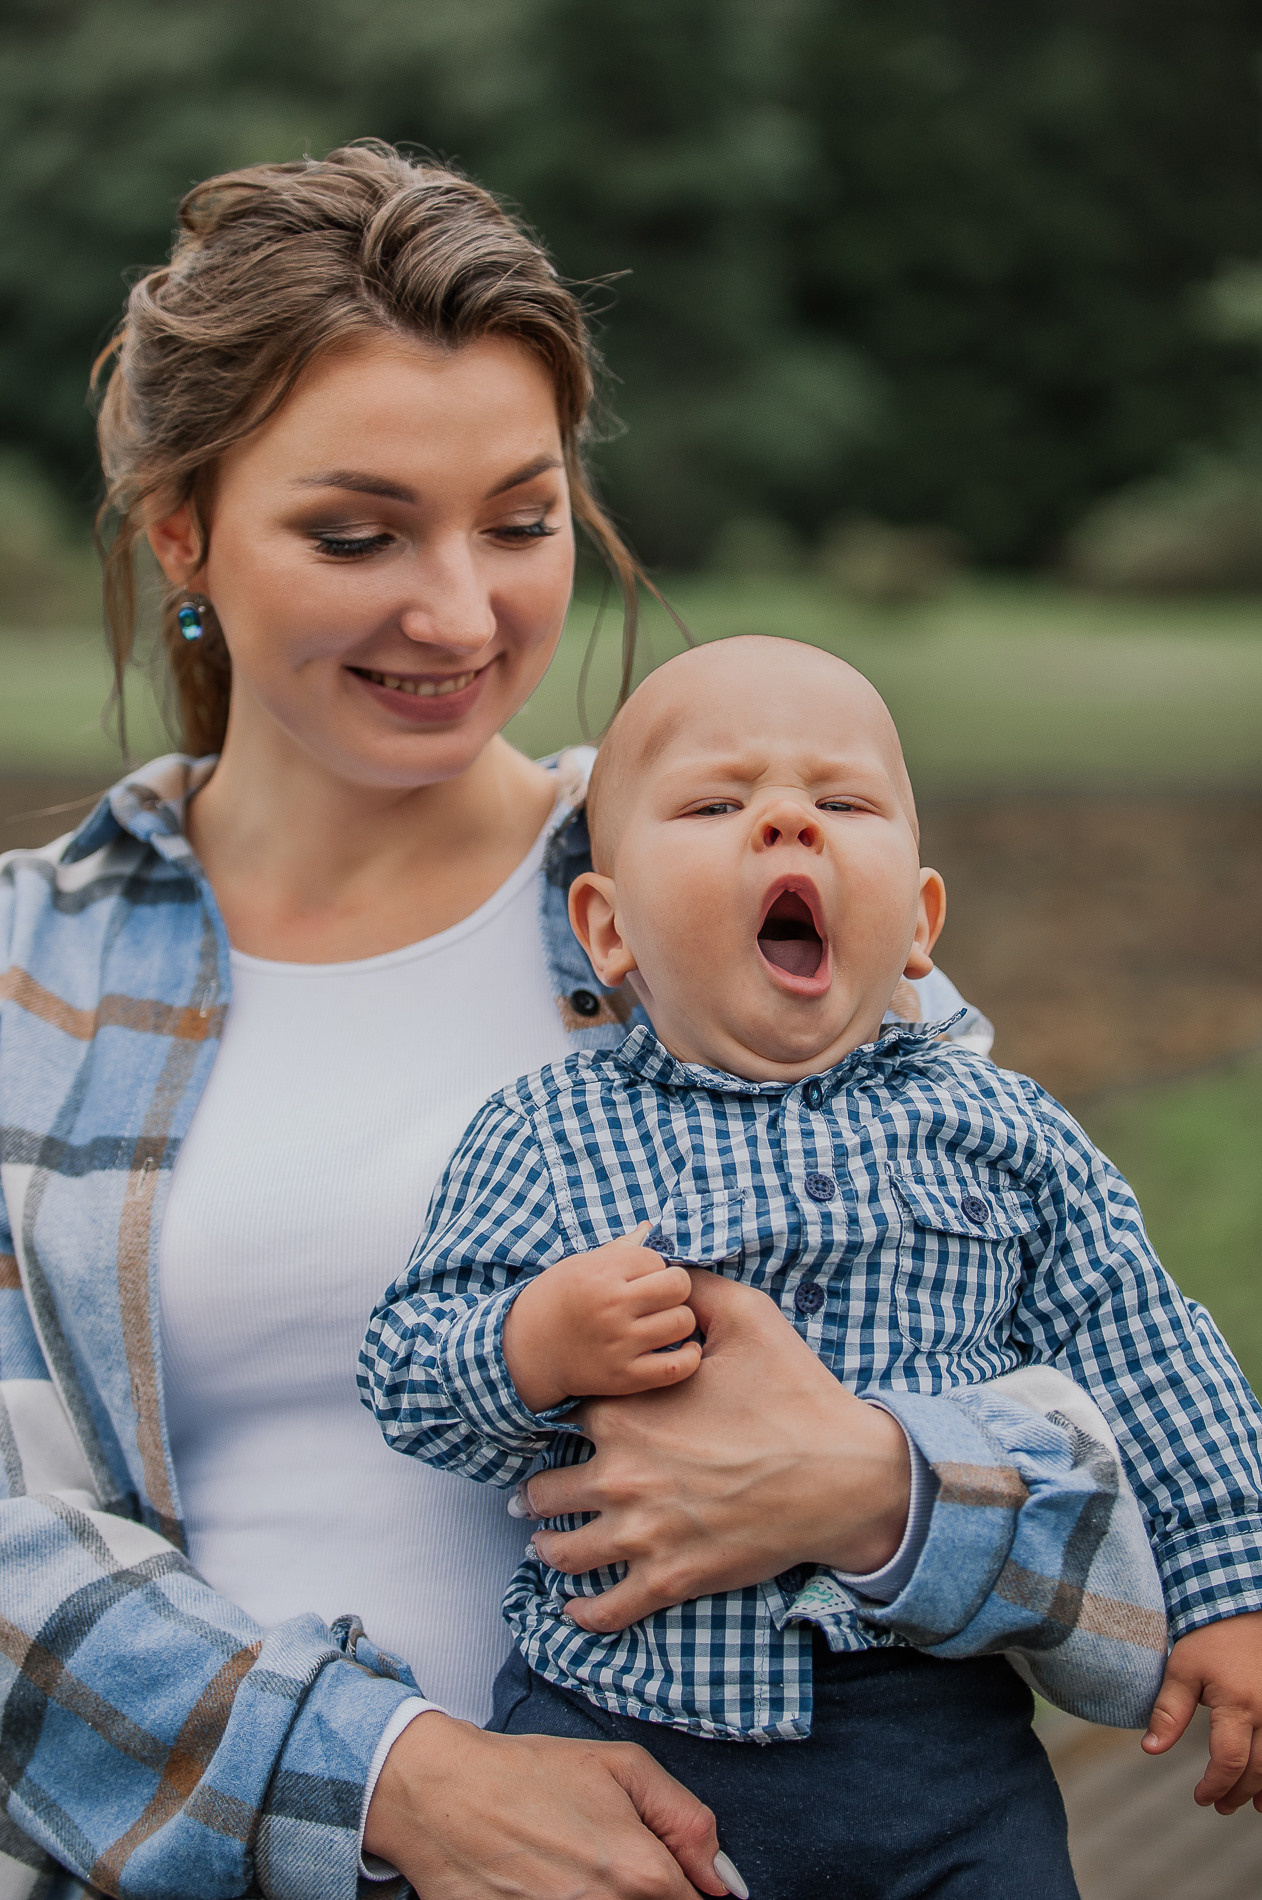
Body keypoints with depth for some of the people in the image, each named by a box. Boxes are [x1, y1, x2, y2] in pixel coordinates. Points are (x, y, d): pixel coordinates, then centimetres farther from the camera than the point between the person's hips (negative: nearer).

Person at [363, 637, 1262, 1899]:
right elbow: (406, 1382, 0)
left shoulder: (1002, 1133, 5)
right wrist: (535, 1348, -20)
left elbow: (1152, 1372, 10)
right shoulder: (547, 1135, 1)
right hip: (614, 1739, -1)